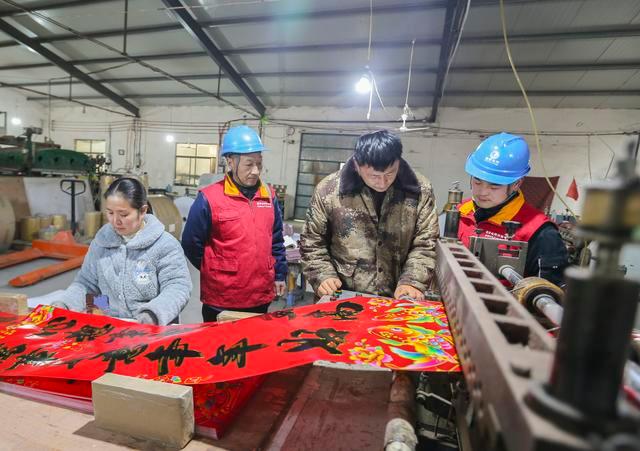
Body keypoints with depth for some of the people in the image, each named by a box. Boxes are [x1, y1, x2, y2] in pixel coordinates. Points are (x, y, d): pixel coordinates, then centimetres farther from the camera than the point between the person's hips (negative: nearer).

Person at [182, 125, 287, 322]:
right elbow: (191, 243, -5)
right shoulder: (209, 198, -13)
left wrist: (279, 274, 11)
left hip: (261, 296, 4)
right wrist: (214, 273, 4)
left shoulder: (269, 196, 2)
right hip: (221, 299, -4)